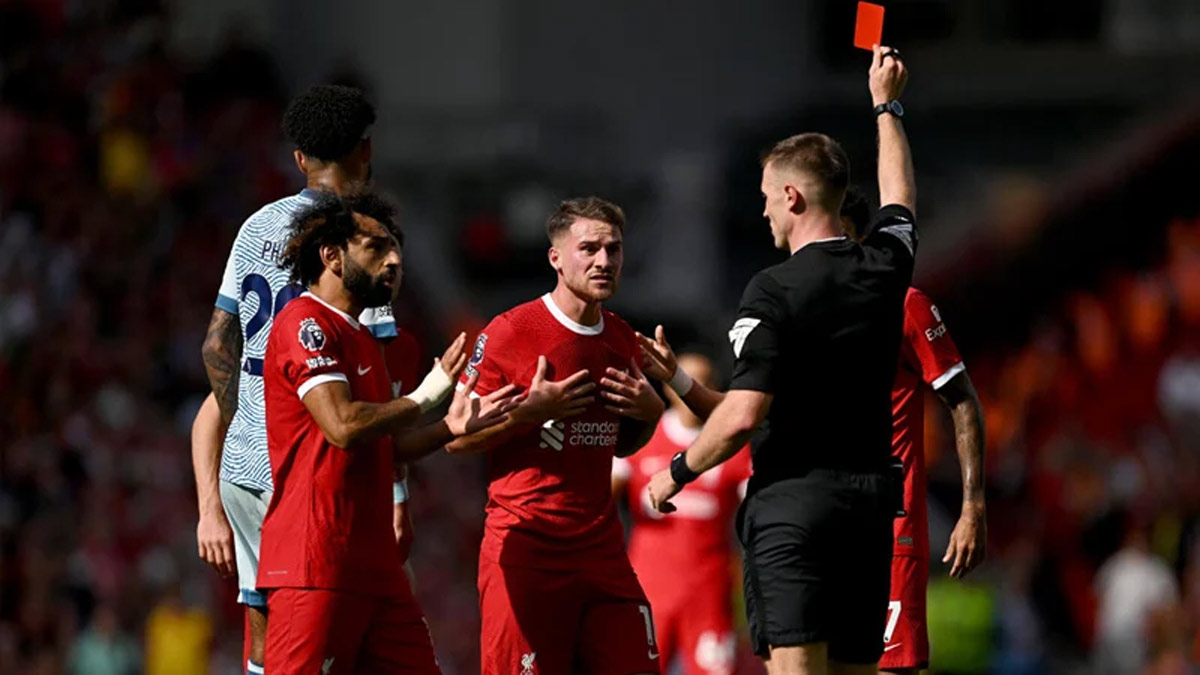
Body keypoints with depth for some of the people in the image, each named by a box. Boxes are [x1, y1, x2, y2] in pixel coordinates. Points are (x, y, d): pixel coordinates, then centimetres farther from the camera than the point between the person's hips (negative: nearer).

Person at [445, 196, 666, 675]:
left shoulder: (621, 339, 13)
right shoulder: (511, 331, -7)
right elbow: (457, 438, -5)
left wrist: (650, 412, 4)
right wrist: (530, 410, -17)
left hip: (601, 546, 6)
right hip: (525, 548, -6)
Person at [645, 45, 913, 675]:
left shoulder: (775, 291, -12)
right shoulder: (884, 267, 6)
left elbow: (742, 415, -17)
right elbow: (899, 197, 29)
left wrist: (678, 472, -1)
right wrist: (886, 106, 45)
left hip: (793, 498, -6)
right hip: (871, 498, 6)